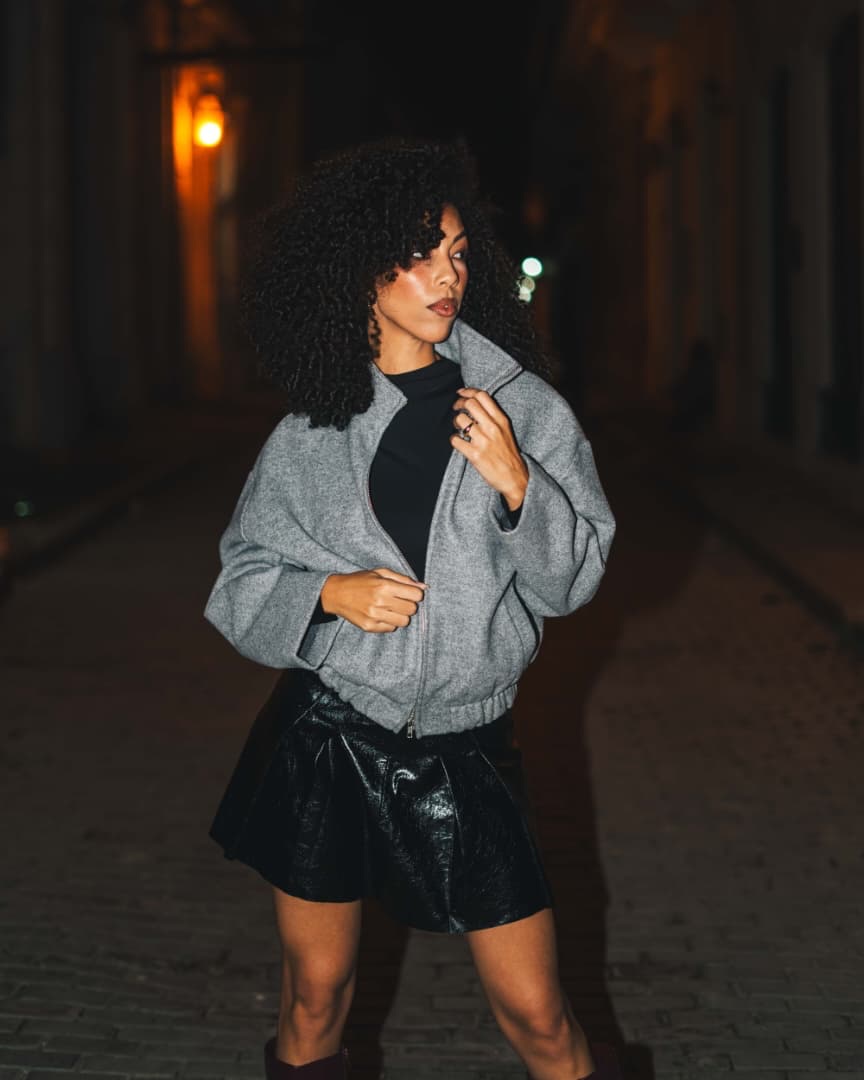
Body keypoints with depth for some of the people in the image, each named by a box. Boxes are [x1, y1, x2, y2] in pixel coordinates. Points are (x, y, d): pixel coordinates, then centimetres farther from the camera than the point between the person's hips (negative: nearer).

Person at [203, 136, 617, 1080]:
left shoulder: (521, 405, -1)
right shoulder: (312, 427, 0)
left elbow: (572, 582, 0)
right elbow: (240, 581, 6)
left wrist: (514, 483, -16)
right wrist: (328, 594, -13)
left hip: (466, 749, 0)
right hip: (327, 738, 1)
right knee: (315, 994, 13)